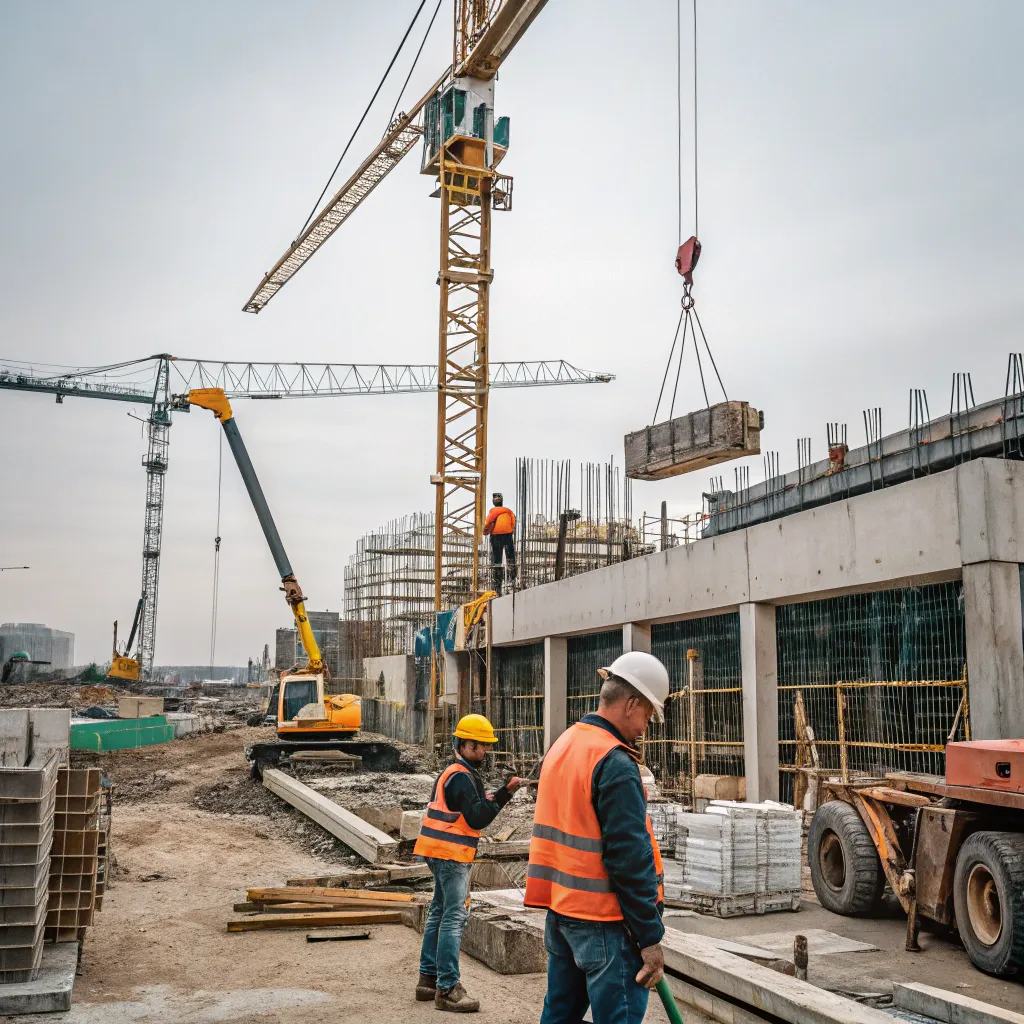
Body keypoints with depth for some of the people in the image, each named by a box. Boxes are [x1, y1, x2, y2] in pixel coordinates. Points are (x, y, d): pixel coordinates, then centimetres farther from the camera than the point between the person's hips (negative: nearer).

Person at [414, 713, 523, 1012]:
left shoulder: (455, 772, 15)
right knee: (455, 916, -11)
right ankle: (447, 988, -11)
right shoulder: (461, 777, -16)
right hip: (451, 853, -11)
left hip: (442, 852, 11)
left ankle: (428, 979, 22)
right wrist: (504, 793, -25)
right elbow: (477, 819, -22)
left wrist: (487, 798, 0)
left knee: (439, 912, 15)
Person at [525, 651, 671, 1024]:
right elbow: (630, 859, -20)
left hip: (560, 909, 9)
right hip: (605, 922, -9)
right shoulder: (615, 764, -18)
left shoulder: (562, 745, 10)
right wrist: (650, 938, -15)